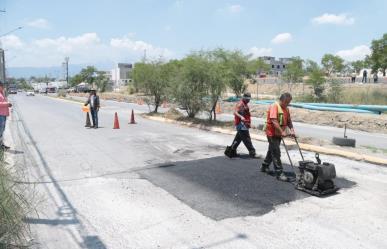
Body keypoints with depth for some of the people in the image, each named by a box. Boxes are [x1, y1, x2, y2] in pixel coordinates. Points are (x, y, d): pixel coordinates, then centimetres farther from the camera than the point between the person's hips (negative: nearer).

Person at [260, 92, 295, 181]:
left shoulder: (286, 109, 10)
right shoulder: (274, 106, -17)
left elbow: (289, 121, 13)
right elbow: (274, 121, -26)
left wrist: (291, 129, -6)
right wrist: (282, 131, -31)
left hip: (279, 134, 9)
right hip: (272, 133, -9)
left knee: (271, 151, 19)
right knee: (276, 153, -8)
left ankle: (264, 166, 35)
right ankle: (279, 173, -4)